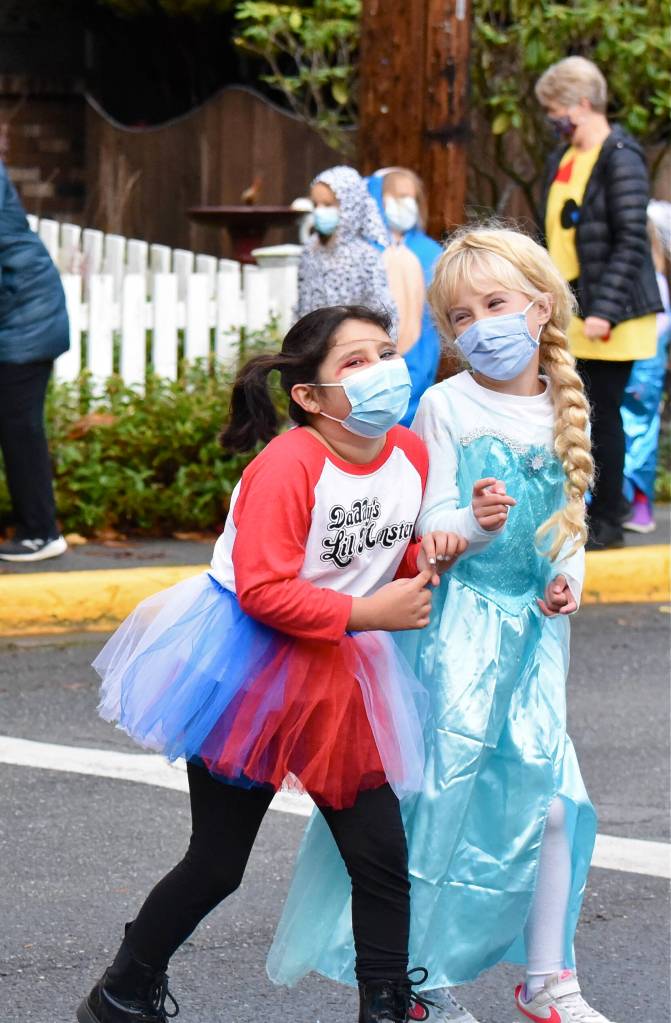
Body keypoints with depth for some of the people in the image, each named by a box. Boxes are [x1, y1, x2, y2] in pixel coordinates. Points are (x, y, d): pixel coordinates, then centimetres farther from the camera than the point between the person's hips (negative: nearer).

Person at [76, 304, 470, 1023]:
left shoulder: (411, 456, -1)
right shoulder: (287, 466, -24)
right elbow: (263, 593, -27)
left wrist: (430, 557, -8)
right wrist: (367, 613, -25)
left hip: (337, 677, 6)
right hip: (248, 672, -6)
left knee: (383, 857, 0)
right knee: (217, 863, 5)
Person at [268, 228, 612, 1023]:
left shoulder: (564, 410, 6)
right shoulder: (445, 406, -8)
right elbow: (430, 527, -9)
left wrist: (569, 578, -2)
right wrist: (475, 524, -30)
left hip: (534, 623, 5)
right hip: (458, 620, -5)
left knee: (550, 798, 5)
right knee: (444, 789, -3)